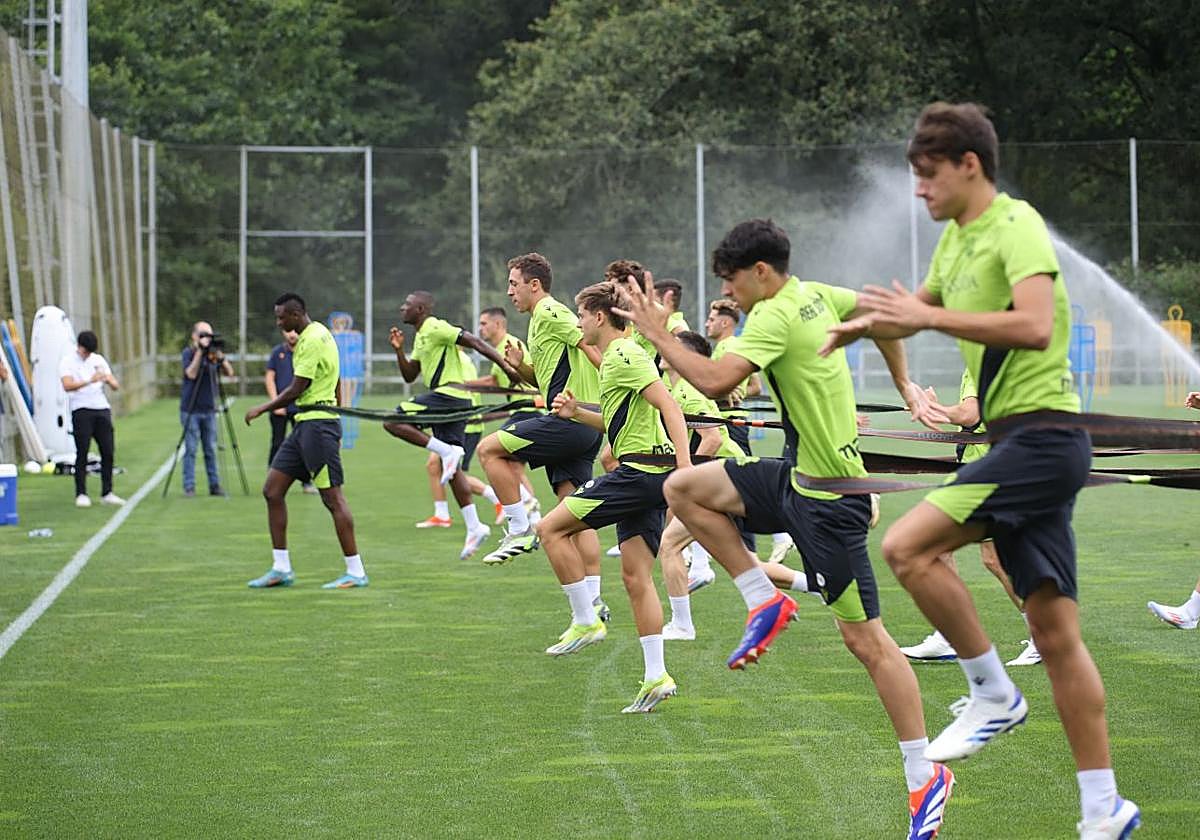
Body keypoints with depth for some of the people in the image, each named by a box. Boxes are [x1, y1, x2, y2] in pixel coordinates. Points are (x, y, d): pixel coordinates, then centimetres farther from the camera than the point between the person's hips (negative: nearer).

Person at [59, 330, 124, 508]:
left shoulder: (99, 360, 14)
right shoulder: (67, 362, 0)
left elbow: (116, 385, 11)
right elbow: (67, 385, -18)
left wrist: (108, 379, -13)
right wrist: (89, 381, -31)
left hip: (102, 409, 5)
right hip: (81, 411, -5)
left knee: (107, 452, 2)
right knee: (82, 453, -5)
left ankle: (107, 493, 9)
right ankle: (81, 494, -1)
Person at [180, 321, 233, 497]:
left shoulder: (213, 352, 9)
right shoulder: (188, 352, -3)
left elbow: (229, 372, 1)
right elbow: (191, 373, -19)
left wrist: (220, 356, -14)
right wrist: (200, 351, -20)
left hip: (209, 410, 4)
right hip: (190, 410, -4)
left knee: (211, 450, 6)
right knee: (190, 449, -3)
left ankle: (214, 485, 11)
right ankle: (189, 487, 0)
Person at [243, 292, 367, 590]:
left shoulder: (312, 340, -15)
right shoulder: (318, 334, 16)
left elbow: (296, 390, -16)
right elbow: (336, 388, 22)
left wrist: (261, 409, -5)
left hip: (317, 423, -11)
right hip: (305, 423, 11)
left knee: (333, 497, -8)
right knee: (272, 490, 8)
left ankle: (356, 572, -4)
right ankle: (281, 569, 11)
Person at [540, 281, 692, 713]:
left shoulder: (625, 356, -11)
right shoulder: (614, 357, 20)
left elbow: (670, 407, -20)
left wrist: (684, 465, -29)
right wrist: (576, 412, 18)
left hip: (640, 472, -10)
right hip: (645, 476, 10)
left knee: (553, 527, -6)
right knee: (635, 575, 7)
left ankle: (586, 621, -2)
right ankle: (655, 677, 7)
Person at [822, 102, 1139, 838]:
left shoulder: (1016, 225, -10)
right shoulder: (956, 238, 17)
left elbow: (1036, 326, -26)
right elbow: (918, 309, 36)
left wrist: (929, 316, -25)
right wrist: (861, 326, 19)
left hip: (1042, 435, -9)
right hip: (1013, 442, 9)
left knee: (908, 546, -20)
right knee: (1055, 632, 6)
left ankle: (993, 693, -5)